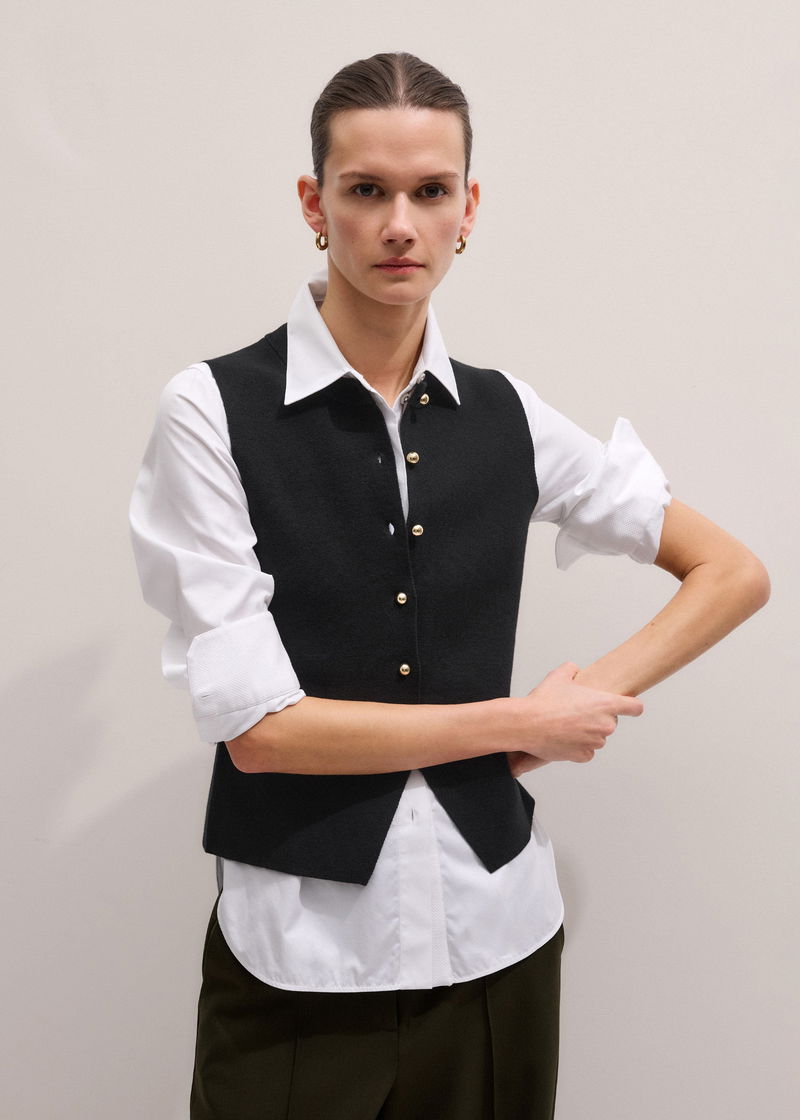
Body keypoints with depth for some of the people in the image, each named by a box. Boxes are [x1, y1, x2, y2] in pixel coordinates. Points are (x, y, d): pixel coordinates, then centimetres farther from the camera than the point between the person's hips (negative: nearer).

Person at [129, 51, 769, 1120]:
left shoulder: (504, 417, 2)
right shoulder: (213, 412, -9)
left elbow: (735, 571, 11)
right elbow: (258, 725, -14)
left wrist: (597, 690, -4)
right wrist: (530, 722, -7)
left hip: (497, 931, 4)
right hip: (303, 951, -3)